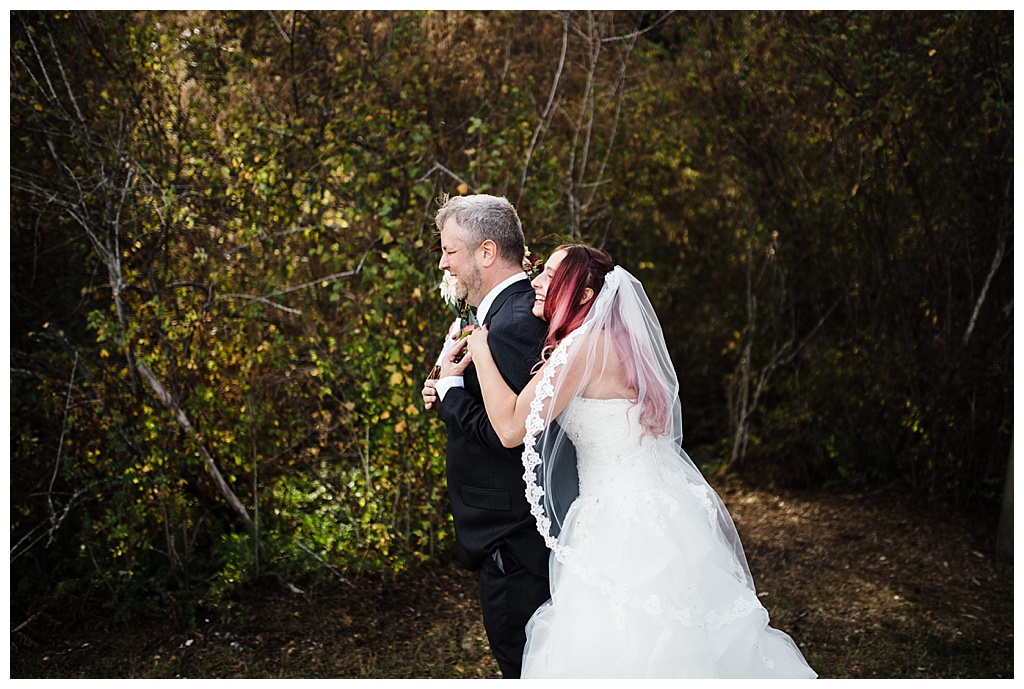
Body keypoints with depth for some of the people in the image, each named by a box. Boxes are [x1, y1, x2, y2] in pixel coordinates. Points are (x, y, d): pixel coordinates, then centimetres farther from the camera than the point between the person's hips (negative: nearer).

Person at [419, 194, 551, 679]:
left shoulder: (513, 324, -23)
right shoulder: (515, 309, 10)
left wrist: (451, 393, -14)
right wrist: (451, 396, 2)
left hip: (513, 541, -10)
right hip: (523, 529, 10)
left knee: (520, 662, 4)